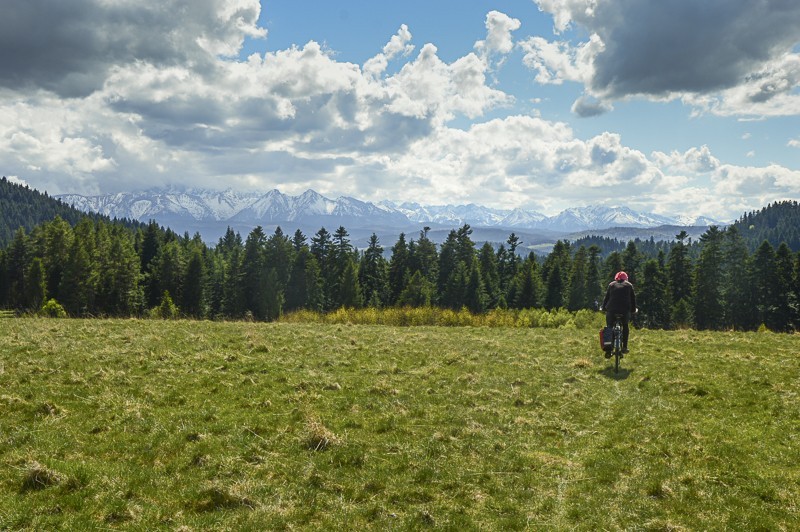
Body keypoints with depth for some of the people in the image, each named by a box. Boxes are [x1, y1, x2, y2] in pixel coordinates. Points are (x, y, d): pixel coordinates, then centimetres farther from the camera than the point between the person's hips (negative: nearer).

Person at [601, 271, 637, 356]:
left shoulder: (611, 284, 16)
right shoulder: (629, 285, 15)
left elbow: (606, 297, 14)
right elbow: (633, 298, 15)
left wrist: (603, 307, 22)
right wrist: (633, 309, 24)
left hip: (611, 309, 0)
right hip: (625, 310, 0)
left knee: (609, 326, 13)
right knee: (625, 326, 21)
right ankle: (624, 347, 14)